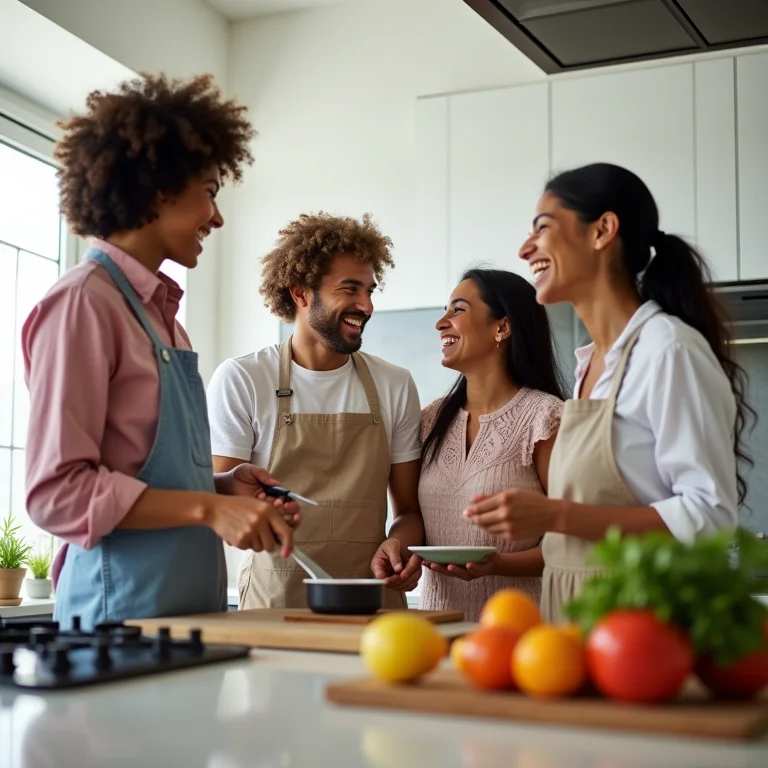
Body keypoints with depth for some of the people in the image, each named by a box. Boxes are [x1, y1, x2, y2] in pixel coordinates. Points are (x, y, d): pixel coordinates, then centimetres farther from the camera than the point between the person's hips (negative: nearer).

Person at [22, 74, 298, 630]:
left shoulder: (161, 312, 13)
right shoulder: (85, 301, -10)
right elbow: (58, 491, -16)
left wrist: (225, 486, 3)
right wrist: (209, 508, -20)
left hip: (191, 606, 8)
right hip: (122, 613, -7)